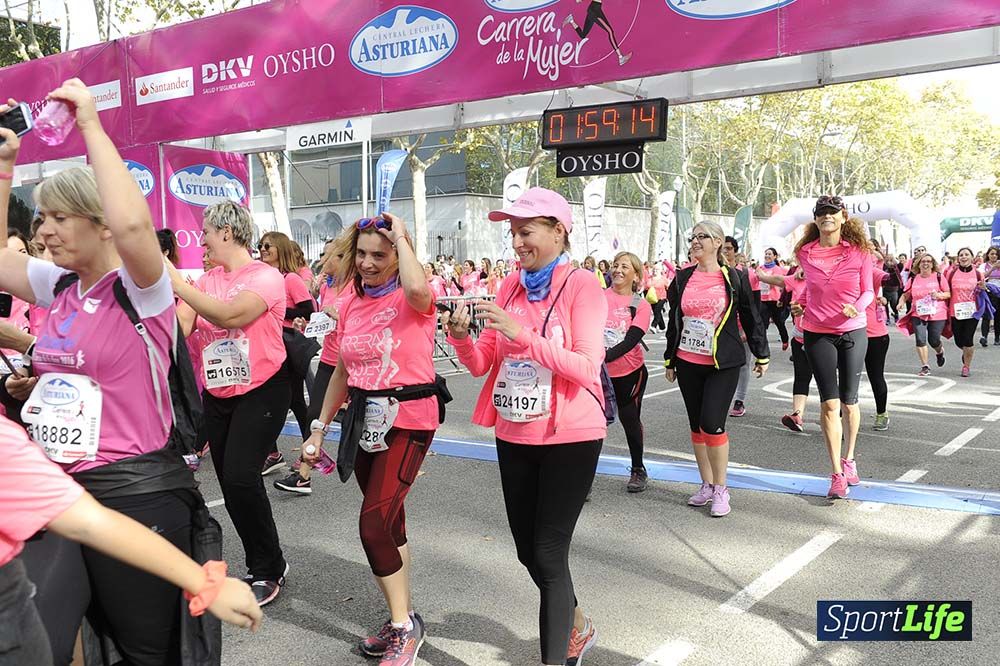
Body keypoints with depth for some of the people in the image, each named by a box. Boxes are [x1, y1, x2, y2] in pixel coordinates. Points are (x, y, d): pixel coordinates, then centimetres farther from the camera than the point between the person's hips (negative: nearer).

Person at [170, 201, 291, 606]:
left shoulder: (266, 276, -11)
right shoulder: (207, 280, 8)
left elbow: (230, 316, -28)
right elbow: (179, 327, -2)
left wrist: (176, 282, -25)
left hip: (261, 390, -7)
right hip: (217, 394, 7)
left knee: (241, 477, -17)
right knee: (230, 485, 9)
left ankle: (269, 568, 4)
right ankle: (263, 567, 26)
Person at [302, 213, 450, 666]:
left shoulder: (412, 299, -10)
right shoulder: (350, 302, 8)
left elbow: (417, 288, -38)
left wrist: (401, 236, -22)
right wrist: (319, 428, 17)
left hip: (408, 419, -7)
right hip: (365, 419, 7)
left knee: (374, 523, -12)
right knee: (388, 520, 15)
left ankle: (403, 625, 7)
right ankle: (403, 619, 31)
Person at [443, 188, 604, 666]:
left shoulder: (581, 285, -10)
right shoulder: (511, 286, 5)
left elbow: (586, 367, -19)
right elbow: (482, 365, 6)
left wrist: (521, 333, -26)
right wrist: (461, 338, -15)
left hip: (569, 437, -6)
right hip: (514, 435, 6)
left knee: (549, 554, -4)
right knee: (528, 551, 17)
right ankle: (576, 627, 42)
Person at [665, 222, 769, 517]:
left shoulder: (735, 278, -3)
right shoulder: (682, 279, 6)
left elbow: (752, 318, 4)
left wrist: (762, 355, 8)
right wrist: (670, 360, 15)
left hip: (723, 364, -4)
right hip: (688, 364, 4)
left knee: (712, 423, -13)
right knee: (696, 425, 9)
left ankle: (721, 489, 4)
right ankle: (707, 485, 23)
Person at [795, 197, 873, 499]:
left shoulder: (859, 252, -5)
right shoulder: (805, 254, 0)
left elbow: (868, 291, 1)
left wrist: (857, 307, -18)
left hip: (853, 332, 0)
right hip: (817, 334, 0)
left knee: (849, 402, 9)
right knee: (829, 403, -6)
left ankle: (849, 460, 31)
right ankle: (837, 474, 1)